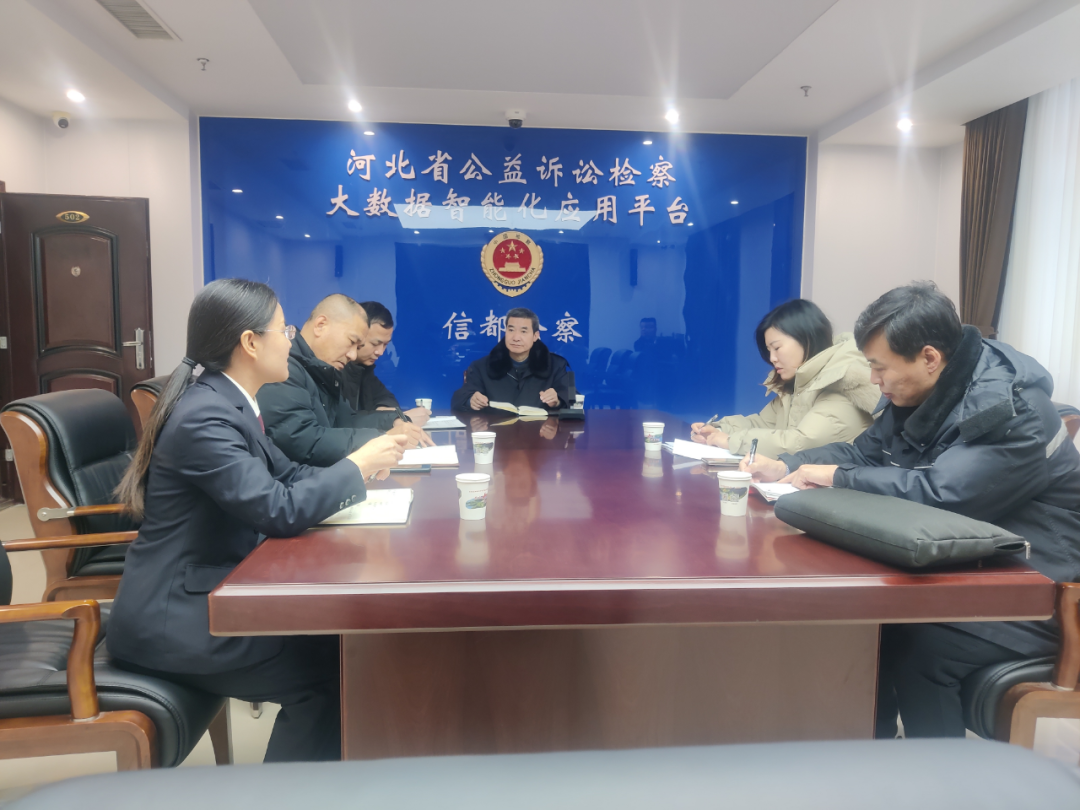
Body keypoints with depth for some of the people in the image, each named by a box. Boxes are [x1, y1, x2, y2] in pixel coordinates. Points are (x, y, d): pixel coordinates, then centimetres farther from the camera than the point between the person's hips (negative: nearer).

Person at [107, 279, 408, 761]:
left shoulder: (227, 401, 6)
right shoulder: (205, 415, -24)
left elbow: (287, 476, 10)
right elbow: (279, 510, -30)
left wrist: (359, 468, -6)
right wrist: (357, 466, -16)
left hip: (205, 591, 9)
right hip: (171, 619, -9)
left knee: (337, 635, 6)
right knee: (330, 671, -7)